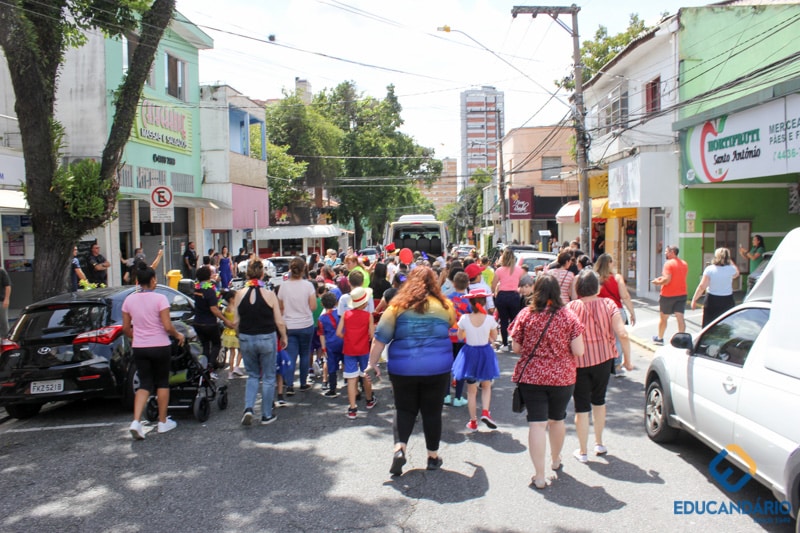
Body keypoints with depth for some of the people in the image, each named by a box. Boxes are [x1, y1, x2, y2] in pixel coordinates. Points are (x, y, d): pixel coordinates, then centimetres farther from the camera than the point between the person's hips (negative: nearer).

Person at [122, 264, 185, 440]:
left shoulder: (129, 300, 1)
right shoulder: (159, 299, -13)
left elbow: (125, 328, 7)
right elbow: (167, 326, -17)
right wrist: (178, 335, 2)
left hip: (139, 348, 4)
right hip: (160, 346, -4)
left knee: (145, 384, 10)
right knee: (162, 383, 11)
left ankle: (136, 421, -7)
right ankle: (163, 422, 19)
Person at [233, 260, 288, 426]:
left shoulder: (240, 294, -5)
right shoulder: (269, 294, -11)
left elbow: (235, 321, -2)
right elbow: (279, 321, -8)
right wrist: (283, 337, 8)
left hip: (246, 339, 2)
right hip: (267, 338, -2)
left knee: (252, 375, 21)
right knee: (268, 378, 12)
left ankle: (248, 408, 4)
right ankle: (266, 415, 19)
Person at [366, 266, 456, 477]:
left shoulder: (398, 305, -3)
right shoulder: (444, 306, 0)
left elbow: (380, 338, -4)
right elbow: (452, 326, 21)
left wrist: (372, 363, 2)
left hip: (403, 368, 0)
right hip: (437, 367, 0)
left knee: (404, 409, 14)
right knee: (432, 411, 14)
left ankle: (399, 448, -4)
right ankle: (433, 456, 23)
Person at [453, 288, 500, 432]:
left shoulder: (464, 319, -15)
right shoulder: (489, 319, -15)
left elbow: (460, 337, -1)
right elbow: (494, 337, -1)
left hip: (470, 353, 0)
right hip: (485, 353, 0)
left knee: (471, 390, 13)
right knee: (486, 386, 21)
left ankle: (473, 422, 18)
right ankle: (485, 412, 1)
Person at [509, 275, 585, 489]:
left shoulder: (525, 315, -6)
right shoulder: (568, 316, -6)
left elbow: (515, 348, -2)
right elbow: (578, 352, -8)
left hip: (531, 376, -1)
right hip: (562, 377, 1)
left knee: (537, 424, 1)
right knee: (557, 420, 21)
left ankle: (540, 476, -1)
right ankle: (556, 460, 44)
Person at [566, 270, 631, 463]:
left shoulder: (570, 308, -10)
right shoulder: (608, 304, -6)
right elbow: (623, 334, -14)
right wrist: (627, 359, -3)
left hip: (578, 362, -2)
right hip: (603, 359, 2)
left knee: (581, 406, 9)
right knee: (599, 400, 24)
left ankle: (583, 451, 17)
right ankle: (599, 443, 35)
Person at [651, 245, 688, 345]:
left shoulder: (669, 263, -14)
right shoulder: (684, 264, 10)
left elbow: (667, 280, -23)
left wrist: (658, 282, -6)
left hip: (668, 295, -6)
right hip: (682, 294, 6)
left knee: (663, 317, 10)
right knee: (680, 318, 1)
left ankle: (660, 338, 23)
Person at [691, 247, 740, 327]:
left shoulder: (709, 269, -10)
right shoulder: (731, 269, -5)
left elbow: (702, 287, -13)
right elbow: (736, 274, 22)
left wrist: (694, 299, -6)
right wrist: (730, 261, 21)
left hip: (712, 300, -2)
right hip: (727, 300, 2)